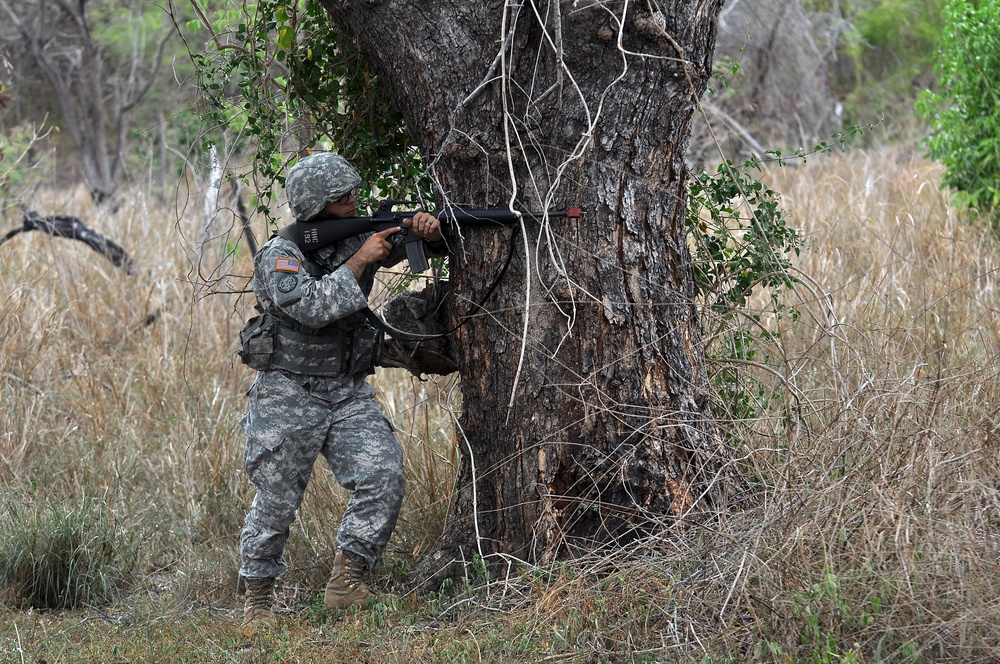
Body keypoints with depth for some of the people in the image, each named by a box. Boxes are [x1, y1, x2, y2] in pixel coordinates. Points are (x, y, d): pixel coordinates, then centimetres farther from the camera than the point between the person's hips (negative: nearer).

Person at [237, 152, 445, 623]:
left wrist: (428, 231, -16)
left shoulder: (356, 237, 4)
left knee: (384, 476, -14)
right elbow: (313, 307, -28)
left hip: (350, 393, 5)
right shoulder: (279, 257, -13)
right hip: (289, 396, -5)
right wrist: (360, 261, -25)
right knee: (276, 503, 2)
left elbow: (412, 246, 8)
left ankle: (346, 583, -5)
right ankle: (257, 600, 20)